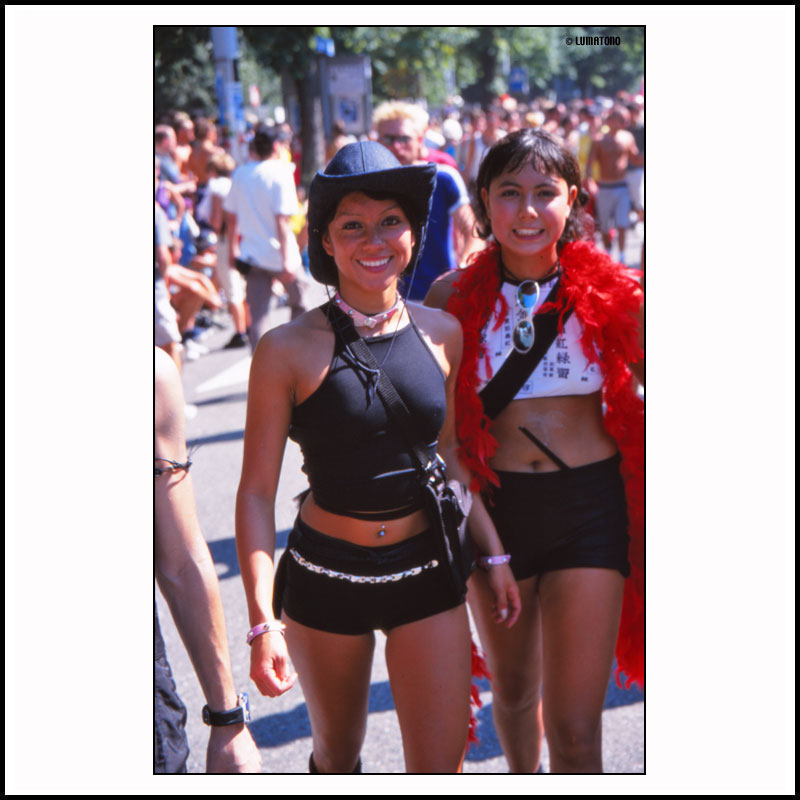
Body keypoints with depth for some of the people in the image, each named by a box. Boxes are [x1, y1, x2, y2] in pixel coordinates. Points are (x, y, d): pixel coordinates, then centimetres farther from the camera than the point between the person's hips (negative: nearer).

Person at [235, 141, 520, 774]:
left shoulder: (442, 334, -1)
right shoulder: (289, 350, -12)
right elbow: (257, 492, -10)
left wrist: (493, 554, 13)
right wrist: (263, 623, -16)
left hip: (427, 573, 2)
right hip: (325, 576, -2)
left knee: (440, 767, 1)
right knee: (336, 756, 17)